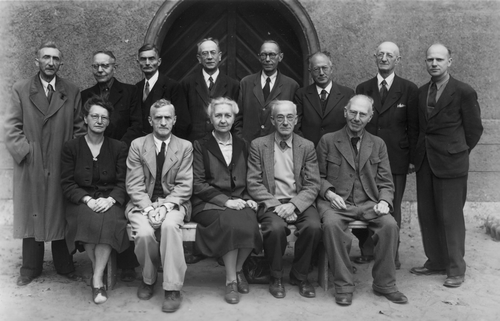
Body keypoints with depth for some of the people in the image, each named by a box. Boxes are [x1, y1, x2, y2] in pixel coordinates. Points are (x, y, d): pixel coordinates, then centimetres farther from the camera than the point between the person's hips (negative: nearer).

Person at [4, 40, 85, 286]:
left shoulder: (72, 92, 8)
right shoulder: (20, 90, 5)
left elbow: (79, 128, 6)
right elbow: (12, 127, 0)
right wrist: (26, 151, -10)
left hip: (62, 166, 0)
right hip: (30, 166, 0)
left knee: (61, 215, 7)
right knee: (31, 215, 7)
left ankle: (64, 266, 20)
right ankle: (30, 268, 20)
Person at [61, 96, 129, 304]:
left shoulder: (119, 148, 9)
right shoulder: (71, 147, 7)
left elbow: (122, 183, 3)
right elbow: (67, 183, 1)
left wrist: (110, 199, -17)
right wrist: (87, 199, -16)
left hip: (110, 200, 0)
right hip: (81, 202, 0)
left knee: (109, 221, -33)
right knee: (89, 219, -33)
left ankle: (97, 279, -24)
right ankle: (99, 274, -13)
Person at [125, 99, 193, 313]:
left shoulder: (185, 147, 5)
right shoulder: (137, 145, 4)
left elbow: (184, 185, -1)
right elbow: (134, 184, -2)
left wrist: (165, 206, -17)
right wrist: (149, 208, -17)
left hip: (173, 203, 0)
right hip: (142, 203, 1)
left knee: (169, 225, -34)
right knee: (144, 232, -29)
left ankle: (173, 288, -25)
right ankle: (149, 278, 2)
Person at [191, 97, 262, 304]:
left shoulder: (242, 146, 19)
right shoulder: (200, 146, 6)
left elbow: (249, 180, 18)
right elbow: (198, 184, -3)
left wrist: (249, 199, -3)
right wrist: (225, 201, -14)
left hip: (239, 201, 3)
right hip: (209, 203, -3)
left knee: (250, 223, -31)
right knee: (232, 222, -34)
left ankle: (238, 269, -5)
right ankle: (231, 280, -18)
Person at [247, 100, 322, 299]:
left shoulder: (307, 146, 8)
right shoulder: (258, 145, 5)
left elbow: (313, 185, 2)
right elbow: (253, 183, -2)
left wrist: (293, 205, -16)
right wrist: (275, 205, -16)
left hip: (299, 202, 2)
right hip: (270, 203, -1)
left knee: (314, 226, -28)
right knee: (276, 228, -32)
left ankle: (299, 276, -1)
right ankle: (276, 277, -4)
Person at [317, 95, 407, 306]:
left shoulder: (378, 144, 15)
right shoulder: (327, 141, 8)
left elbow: (385, 183, 13)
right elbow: (318, 176, 7)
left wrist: (384, 201, -7)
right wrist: (329, 192, -13)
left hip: (369, 203, 2)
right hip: (336, 202, -2)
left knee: (390, 224, -27)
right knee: (331, 224, -34)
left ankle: (384, 284, -8)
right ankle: (343, 285, -19)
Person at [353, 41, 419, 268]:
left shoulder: (408, 90, 2)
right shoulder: (363, 88, 9)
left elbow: (413, 127, 2)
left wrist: (413, 158, -2)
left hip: (396, 160, -2)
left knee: (392, 209, 5)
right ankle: (367, 251, 18)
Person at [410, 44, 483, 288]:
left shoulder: (464, 92, -6)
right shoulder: (421, 92, 9)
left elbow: (474, 129, 0)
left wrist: (459, 153, 6)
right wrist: (417, 155, 8)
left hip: (450, 164, -5)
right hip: (425, 162, 6)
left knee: (450, 217, 0)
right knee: (427, 215, 10)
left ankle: (456, 269, 12)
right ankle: (435, 262, 24)